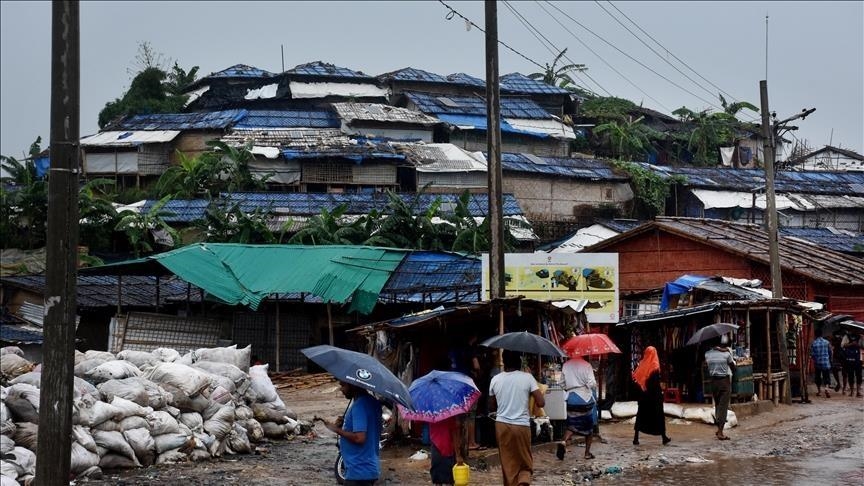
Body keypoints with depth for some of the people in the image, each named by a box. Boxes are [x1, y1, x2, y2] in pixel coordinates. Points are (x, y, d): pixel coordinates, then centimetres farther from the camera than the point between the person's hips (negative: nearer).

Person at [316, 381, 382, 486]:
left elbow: (359, 437, -26)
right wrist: (344, 422, 10)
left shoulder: (359, 405, -19)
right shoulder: (371, 401, 11)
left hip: (359, 471, -10)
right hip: (368, 468, 10)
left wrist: (336, 429, -12)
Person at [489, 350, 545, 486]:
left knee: (508, 463, 12)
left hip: (502, 425, 2)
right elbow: (541, 403, -10)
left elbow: (491, 407, 9)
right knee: (525, 462, 10)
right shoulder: (527, 378, -7)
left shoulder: (495, 380, 0)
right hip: (522, 425, -2)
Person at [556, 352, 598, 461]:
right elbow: (592, 384, -14)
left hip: (571, 399, 3)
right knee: (589, 426, 13)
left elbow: (563, 384, 6)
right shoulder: (586, 365, -9)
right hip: (586, 398, -3)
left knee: (572, 424, 11)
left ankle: (564, 441, -17)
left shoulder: (566, 366, 2)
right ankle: (587, 452, 16)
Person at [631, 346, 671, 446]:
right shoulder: (655, 366, -10)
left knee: (641, 415, 6)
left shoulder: (642, 365, 2)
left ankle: (636, 438, -1)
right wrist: (660, 392, -7)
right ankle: (664, 437, 13)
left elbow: (635, 377, 0)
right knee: (659, 415, 7)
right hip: (654, 394, -4)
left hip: (643, 394, 4)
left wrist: (641, 389, 5)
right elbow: (657, 382, -14)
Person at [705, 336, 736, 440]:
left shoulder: (707, 354, -2)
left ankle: (719, 429, 24)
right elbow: (733, 368, 1)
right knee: (723, 406, -3)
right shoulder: (726, 353, -8)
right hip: (725, 380, -4)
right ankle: (720, 432, -8)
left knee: (717, 405, 18)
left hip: (714, 381, 4)